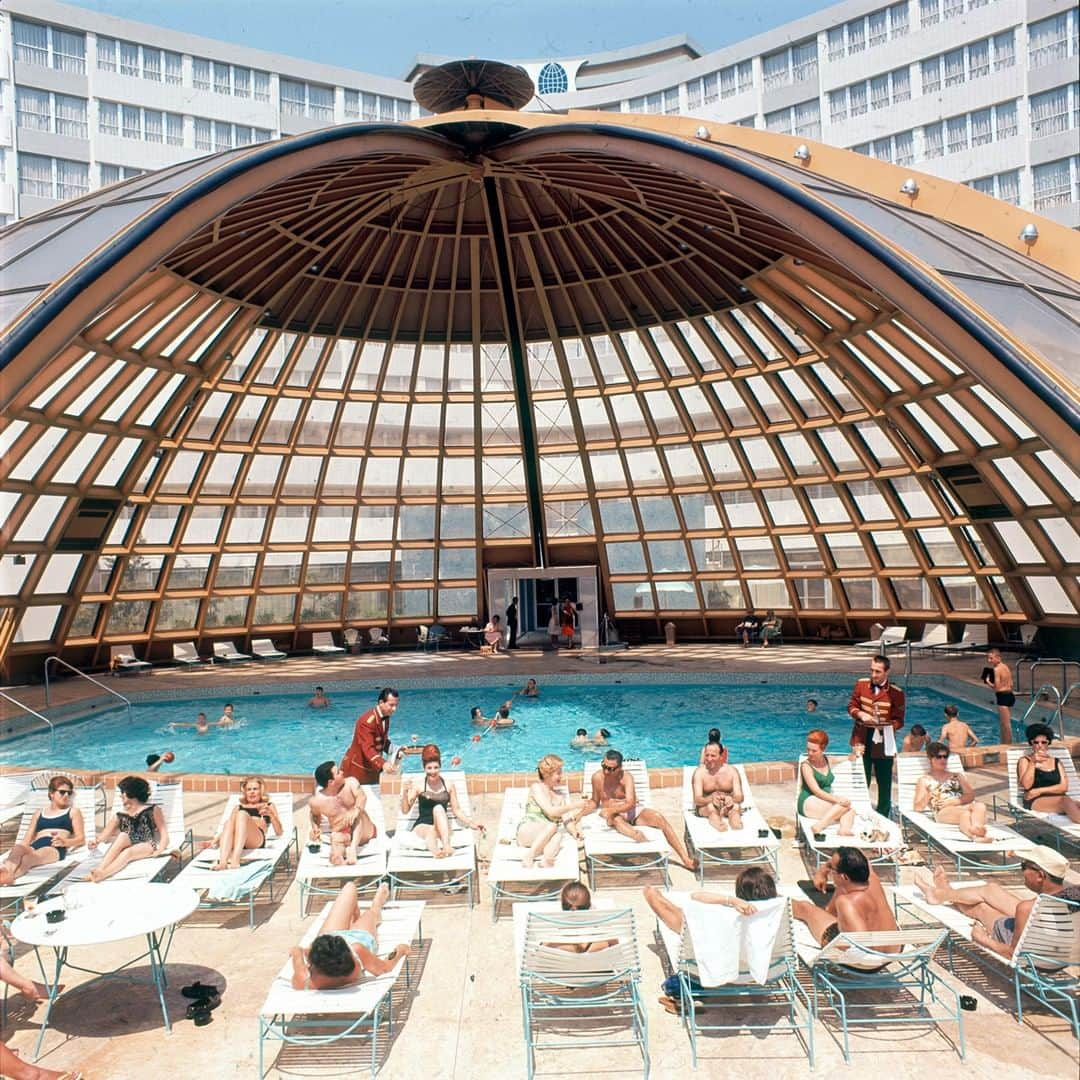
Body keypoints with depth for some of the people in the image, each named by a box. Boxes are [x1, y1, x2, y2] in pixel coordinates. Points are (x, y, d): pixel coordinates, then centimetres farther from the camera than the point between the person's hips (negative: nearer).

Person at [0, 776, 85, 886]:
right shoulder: (39, 813, 31)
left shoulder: (73, 811, 21)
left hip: (55, 847, -3)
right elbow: (27, 839, 23)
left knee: (31, 856, -37)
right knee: (17, 848, -33)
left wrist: (65, 842, -10)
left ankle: (11, 875, -67)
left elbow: (81, 839, 11)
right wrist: (20, 847, -1)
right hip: (35, 846, 3)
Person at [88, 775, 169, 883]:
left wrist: (160, 849, -14)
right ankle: (99, 869, -44)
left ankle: (101, 874, -56)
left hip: (147, 846, -3)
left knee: (127, 852, -34)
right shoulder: (120, 815, 21)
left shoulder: (153, 810, 10)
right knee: (122, 836, -29)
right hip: (128, 845, 3)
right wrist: (97, 842, -12)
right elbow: (106, 833, 10)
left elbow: (163, 831, 4)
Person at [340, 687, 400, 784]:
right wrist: (383, 764, -49)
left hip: (373, 767, 8)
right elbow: (368, 748, -35)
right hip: (357, 768, -8)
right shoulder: (367, 720, -25)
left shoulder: (386, 717, 1)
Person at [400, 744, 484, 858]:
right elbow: (405, 810, -1)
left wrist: (471, 824, 4)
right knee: (431, 832, -37)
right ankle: (435, 851, -71)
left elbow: (456, 810, 14)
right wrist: (405, 793, -17)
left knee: (439, 808, -31)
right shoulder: (419, 786, 2)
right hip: (422, 826, -1)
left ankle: (446, 845, -47)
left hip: (442, 828, 1)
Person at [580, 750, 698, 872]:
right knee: (615, 818, -39)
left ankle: (686, 859, -26)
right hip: (613, 814, 0)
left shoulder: (626, 777, -13)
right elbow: (595, 802, 7)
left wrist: (611, 810, -38)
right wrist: (587, 806, -15)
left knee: (659, 817, -26)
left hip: (633, 811, 0)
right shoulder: (597, 777, -6)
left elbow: (630, 804, -24)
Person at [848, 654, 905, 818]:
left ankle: (882, 818, 23)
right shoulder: (861, 684, 1)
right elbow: (851, 706, 7)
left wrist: (886, 726, -25)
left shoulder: (896, 693, -8)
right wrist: (861, 714, -14)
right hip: (862, 740, 2)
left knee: (884, 785, 9)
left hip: (883, 742, -2)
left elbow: (899, 721, -6)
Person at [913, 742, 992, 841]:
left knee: (980, 806, -32)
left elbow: (971, 795, 14)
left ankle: (977, 827, -63)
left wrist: (952, 801, -5)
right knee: (965, 813, -38)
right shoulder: (925, 780, 20)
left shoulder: (957, 776, 32)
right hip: (943, 811, -4)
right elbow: (917, 808, 10)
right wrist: (928, 796, -12)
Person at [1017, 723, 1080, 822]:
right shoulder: (1025, 760, 11)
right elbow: (1026, 786, -5)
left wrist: (1040, 790, -6)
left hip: (1058, 799, 4)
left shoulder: (1056, 762, 22)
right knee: (1066, 800, -34)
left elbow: (1064, 787, 7)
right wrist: (1033, 763, -10)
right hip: (1035, 801, -4)